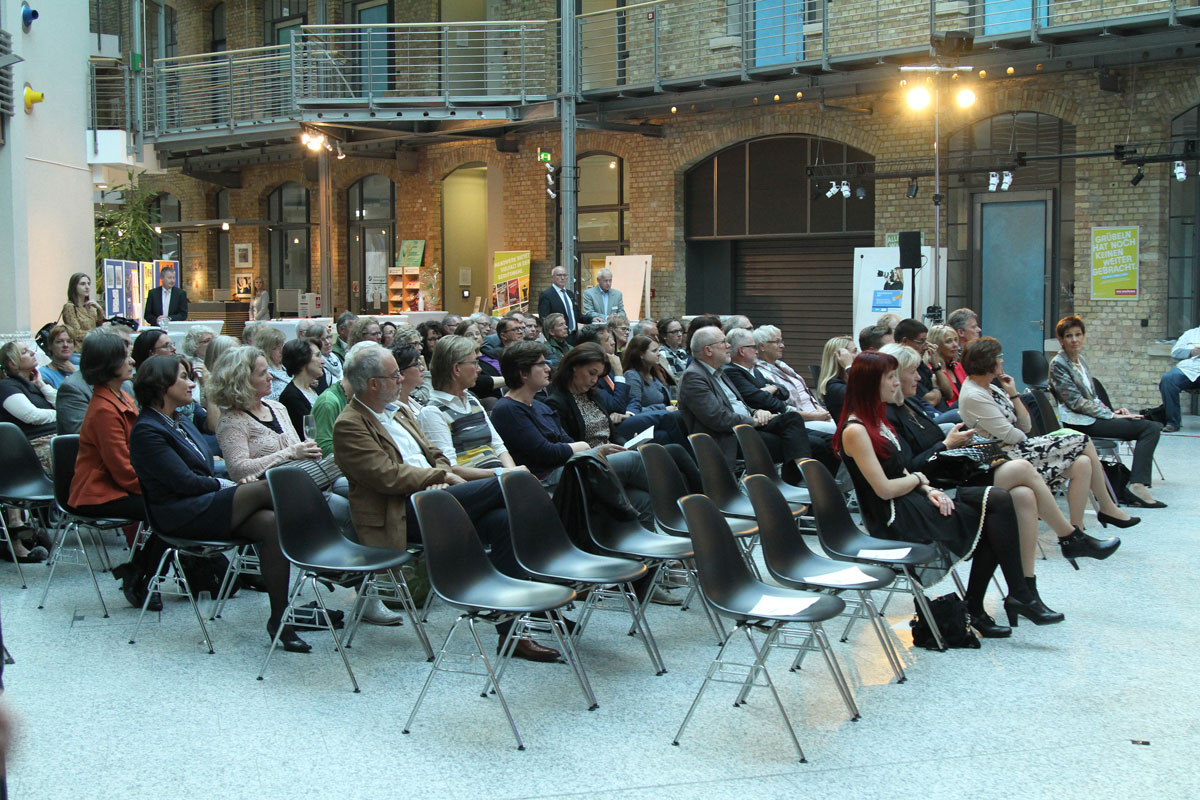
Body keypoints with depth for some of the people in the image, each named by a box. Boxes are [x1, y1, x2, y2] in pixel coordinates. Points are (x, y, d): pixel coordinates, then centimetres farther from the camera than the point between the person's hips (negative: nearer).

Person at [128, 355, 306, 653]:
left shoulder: (182, 422, 21)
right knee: (268, 488, -22)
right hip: (180, 518, -8)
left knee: (270, 523, -22)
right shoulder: (146, 431, -7)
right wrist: (229, 485, -6)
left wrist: (235, 482, 1)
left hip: (206, 505, 8)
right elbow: (185, 481, -14)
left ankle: (279, 617, -24)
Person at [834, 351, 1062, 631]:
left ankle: (974, 608, -4)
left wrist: (927, 490, -4)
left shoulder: (874, 420, 15)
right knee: (997, 505, -11)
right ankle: (1020, 596, 0)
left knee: (998, 501, -8)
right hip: (895, 520, -9)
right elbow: (885, 489, -19)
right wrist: (919, 479, -2)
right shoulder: (855, 431, -16)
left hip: (910, 504, 9)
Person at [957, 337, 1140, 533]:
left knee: (1082, 464, -9)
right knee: (1084, 443, -10)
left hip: (1023, 446, 9)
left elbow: (1025, 426, 10)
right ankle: (1108, 509, 3)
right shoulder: (973, 397, -15)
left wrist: (1013, 394, 2)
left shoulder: (990, 389, 14)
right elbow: (1009, 435, -17)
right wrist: (1027, 437, 3)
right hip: (1011, 456, -9)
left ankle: (1076, 532, -5)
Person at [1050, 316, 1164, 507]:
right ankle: (1137, 484, -23)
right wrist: (1111, 415, -13)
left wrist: (1112, 411, 3)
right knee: (1149, 428, -16)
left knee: (1153, 427, -6)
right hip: (1079, 423, -8)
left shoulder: (1080, 359, 16)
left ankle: (1137, 484, -16)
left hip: (1092, 417, 8)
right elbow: (1076, 402, -15)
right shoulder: (1058, 364, -9)